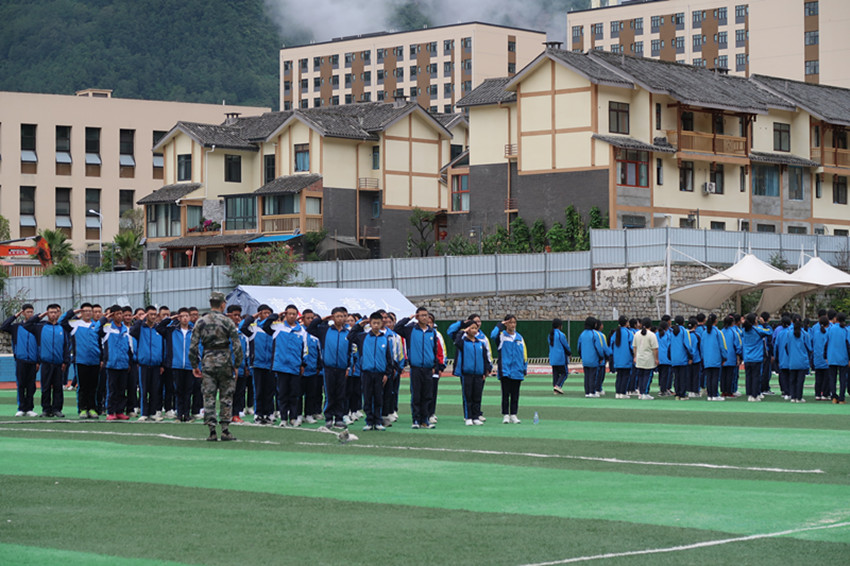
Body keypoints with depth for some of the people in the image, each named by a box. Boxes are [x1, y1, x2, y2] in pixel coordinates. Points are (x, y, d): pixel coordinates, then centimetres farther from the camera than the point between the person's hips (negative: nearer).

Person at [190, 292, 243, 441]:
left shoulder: (201, 322, 2)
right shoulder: (228, 322, -4)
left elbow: (193, 346, 0)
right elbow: (237, 345, -7)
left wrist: (194, 365, 7)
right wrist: (237, 365, 1)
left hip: (208, 362, 1)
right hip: (225, 361, -1)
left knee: (209, 397, 4)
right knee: (226, 397, 6)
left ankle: (212, 431, -1)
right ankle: (225, 430, 4)